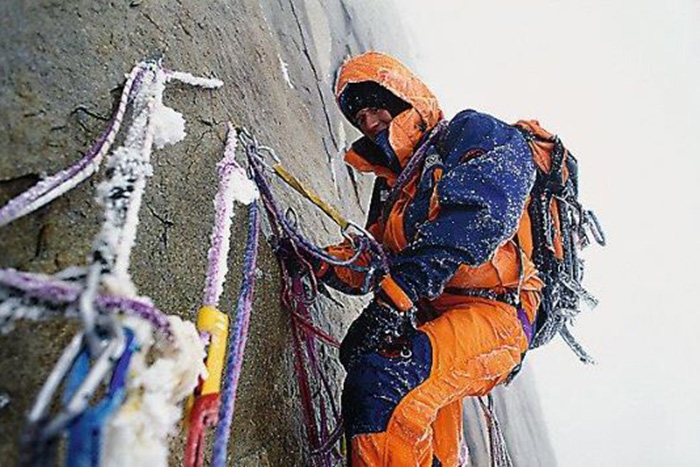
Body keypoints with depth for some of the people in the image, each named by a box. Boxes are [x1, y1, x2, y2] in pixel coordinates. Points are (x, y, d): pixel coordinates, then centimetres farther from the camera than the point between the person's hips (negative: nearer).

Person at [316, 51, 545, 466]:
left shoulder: (473, 133, 1)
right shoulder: (393, 182, 26)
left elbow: (478, 212, -20)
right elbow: (371, 259, 22)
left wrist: (398, 294, -27)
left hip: (496, 314, -9)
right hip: (431, 316, 9)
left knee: (383, 380, -28)